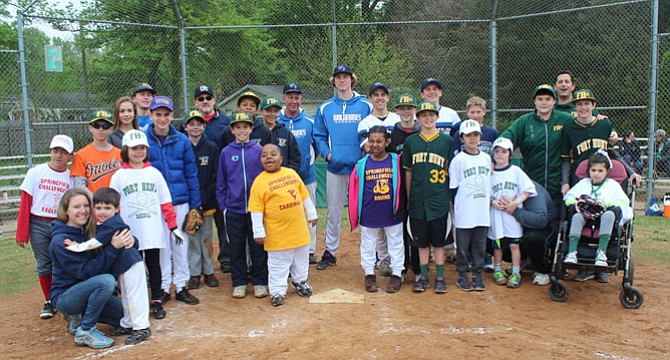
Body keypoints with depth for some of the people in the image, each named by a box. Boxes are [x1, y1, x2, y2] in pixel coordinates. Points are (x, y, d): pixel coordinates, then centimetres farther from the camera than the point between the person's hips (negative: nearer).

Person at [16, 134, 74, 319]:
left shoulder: (72, 178, 0)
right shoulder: (35, 173, -2)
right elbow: (25, 203, -3)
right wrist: (22, 233, -5)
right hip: (38, 225, 0)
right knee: (44, 264, 8)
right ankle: (48, 302, 23)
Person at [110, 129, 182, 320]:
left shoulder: (154, 173, 6)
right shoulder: (119, 176, 2)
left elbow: (166, 202, 6)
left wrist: (173, 225, 1)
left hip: (154, 230, 1)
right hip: (130, 233, -1)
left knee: (154, 264, 7)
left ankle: (157, 302, 17)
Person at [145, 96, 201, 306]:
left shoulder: (182, 140, 2)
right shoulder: (142, 140, -2)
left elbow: (191, 174, 4)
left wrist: (195, 204, 2)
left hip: (180, 200, 1)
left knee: (181, 245, 9)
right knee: (161, 245, 7)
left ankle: (181, 286, 22)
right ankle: (163, 287, 21)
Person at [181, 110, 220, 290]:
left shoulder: (212, 148, 2)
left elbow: (216, 175, 1)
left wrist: (207, 196, -9)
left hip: (206, 201, 1)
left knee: (207, 237, 8)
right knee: (191, 237, 5)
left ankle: (209, 272, 19)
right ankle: (194, 273, 15)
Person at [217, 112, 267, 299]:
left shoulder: (259, 150, -1)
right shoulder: (225, 153, 3)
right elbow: (221, 183, 8)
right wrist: (223, 206, 3)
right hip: (234, 210, 1)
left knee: (258, 247, 7)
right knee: (236, 248, 10)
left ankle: (260, 282, 20)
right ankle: (239, 283, 22)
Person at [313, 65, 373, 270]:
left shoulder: (365, 106, 3)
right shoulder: (325, 108, 10)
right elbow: (318, 135, 12)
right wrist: (326, 153, -3)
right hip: (335, 167, 2)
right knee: (333, 212, 9)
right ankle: (330, 252, 20)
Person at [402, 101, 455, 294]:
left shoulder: (446, 140, 2)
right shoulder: (411, 141, 5)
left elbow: (451, 170, 6)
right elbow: (408, 171, 9)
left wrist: (450, 196, 2)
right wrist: (408, 198, 8)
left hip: (439, 199, -1)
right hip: (418, 200, 1)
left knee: (438, 240, 6)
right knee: (421, 240, 9)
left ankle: (440, 276, 16)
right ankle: (423, 276, 20)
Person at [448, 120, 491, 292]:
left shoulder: (486, 158, 8)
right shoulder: (458, 160, -6)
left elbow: (489, 183, 16)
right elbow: (453, 188, -4)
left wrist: (489, 201, 11)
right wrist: (456, 207, -7)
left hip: (482, 211, 4)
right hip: (464, 212, -4)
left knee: (480, 245, 11)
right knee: (463, 246, 6)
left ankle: (477, 274, 23)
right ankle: (462, 276, 18)